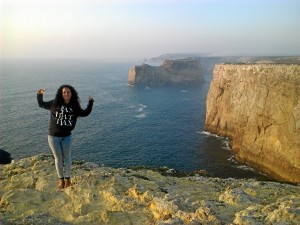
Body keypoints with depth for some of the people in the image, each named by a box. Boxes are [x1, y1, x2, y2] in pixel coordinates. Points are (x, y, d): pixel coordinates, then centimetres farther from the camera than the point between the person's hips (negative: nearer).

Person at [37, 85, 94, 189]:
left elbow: (85, 113, 11)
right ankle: (61, 179, 24)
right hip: (53, 136, -1)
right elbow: (42, 105, 9)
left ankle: (67, 178, 27)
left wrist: (90, 102, 3)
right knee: (58, 158, 10)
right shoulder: (54, 103, -6)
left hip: (67, 136, 1)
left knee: (67, 157, 11)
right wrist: (39, 95, -4)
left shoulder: (74, 107, -4)